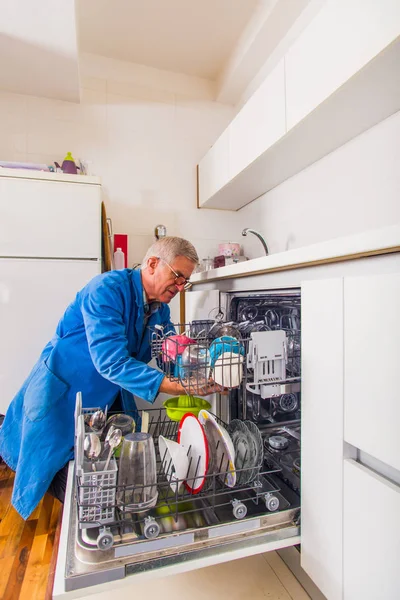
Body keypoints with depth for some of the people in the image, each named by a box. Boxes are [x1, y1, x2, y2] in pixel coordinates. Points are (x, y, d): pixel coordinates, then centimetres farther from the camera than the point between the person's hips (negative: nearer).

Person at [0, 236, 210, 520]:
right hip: (62, 397, -7)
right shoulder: (108, 289, -29)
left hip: (111, 399, 7)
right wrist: (173, 386, -44)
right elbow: (111, 361, -38)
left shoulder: (161, 309, -3)